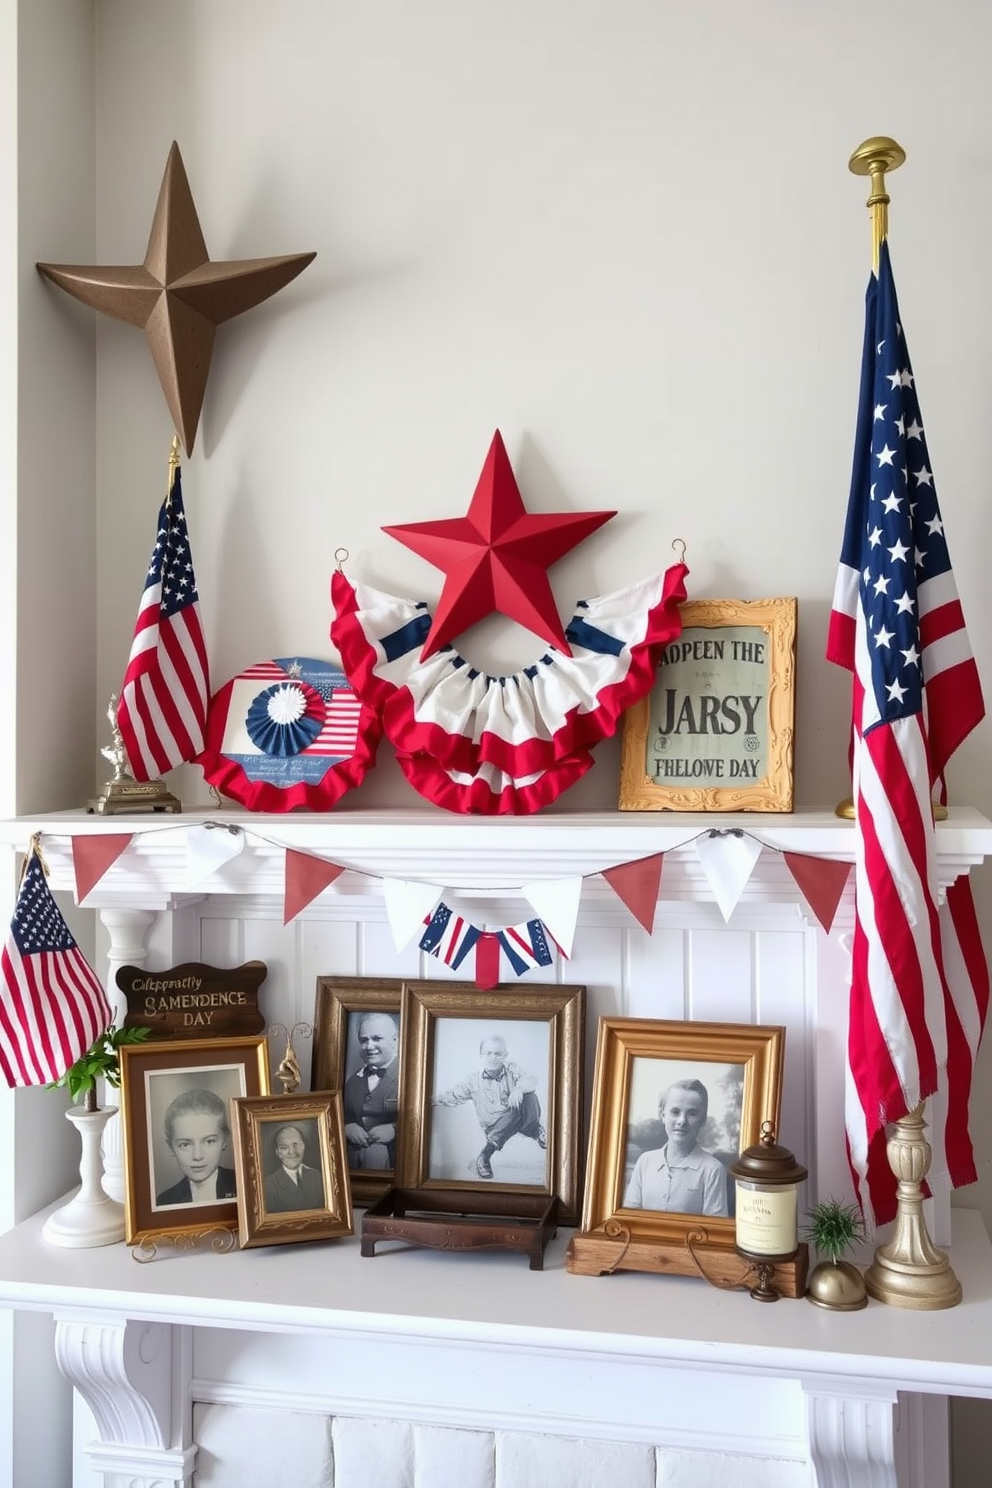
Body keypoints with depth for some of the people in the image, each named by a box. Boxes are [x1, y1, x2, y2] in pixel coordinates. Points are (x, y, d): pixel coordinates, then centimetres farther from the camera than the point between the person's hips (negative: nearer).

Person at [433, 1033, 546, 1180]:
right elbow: (454, 1094, 8)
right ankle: (485, 1157, -30)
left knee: (529, 1094, -26)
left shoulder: (511, 1069, 1)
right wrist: (435, 1099, -5)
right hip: (495, 1126, -1)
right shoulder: (474, 1080, 1)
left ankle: (536, 1131, -10)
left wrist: (519, 1088, -37)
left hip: (519, 1120, 1)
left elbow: (530, 1080, -15)